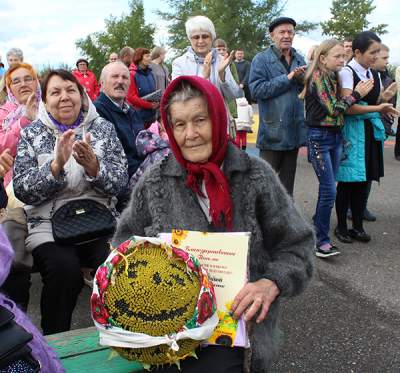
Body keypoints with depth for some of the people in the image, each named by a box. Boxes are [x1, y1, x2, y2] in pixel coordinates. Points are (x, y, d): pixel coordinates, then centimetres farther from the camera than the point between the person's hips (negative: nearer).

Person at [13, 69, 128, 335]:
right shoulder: (31, 134, 8)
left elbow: (120, 183, 0)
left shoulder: (103, 127, 9)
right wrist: (56, 166, -19)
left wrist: (93, 166, -21)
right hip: (49, 225, 0)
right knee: (64, 268, -30)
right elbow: (22, 191, -3)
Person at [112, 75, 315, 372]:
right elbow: (126, 241, 13)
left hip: (237, 315, 0)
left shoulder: (255, 175, -2)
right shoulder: (154, 183, 3)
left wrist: (271, 284, -17)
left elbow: (297, 246, 1)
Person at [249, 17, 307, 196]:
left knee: (287, 182, 16)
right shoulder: (261, 59, -3)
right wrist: (287, 78, -15)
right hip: (272, 132, -5)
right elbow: (256, 89, -16)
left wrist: (301, 79, -9)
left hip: (294, 132, 5)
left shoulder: (299, 59, 13)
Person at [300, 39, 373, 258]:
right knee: (329, 190, -9)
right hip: (319, 137, -8)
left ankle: (317, 226, 25)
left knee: (328, 188, 11)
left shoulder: (333, 77, 13)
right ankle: (321, 241, -1)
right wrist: (356, 94, -8)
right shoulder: (318, 76, -11)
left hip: (336, 136, 8)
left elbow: (340, 107, 12)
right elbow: (332, 109, -16)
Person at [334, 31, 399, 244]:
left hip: (371, 131, 7)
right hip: (352, 132, -7)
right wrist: (378, 108, -17)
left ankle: (358, 226, 20)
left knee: (363, 181, 9)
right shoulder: (347, 72, -8)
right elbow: (348, 107, -17)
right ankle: (341, 227, 12)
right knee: (347, 181, -2)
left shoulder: (374, 75, 14)